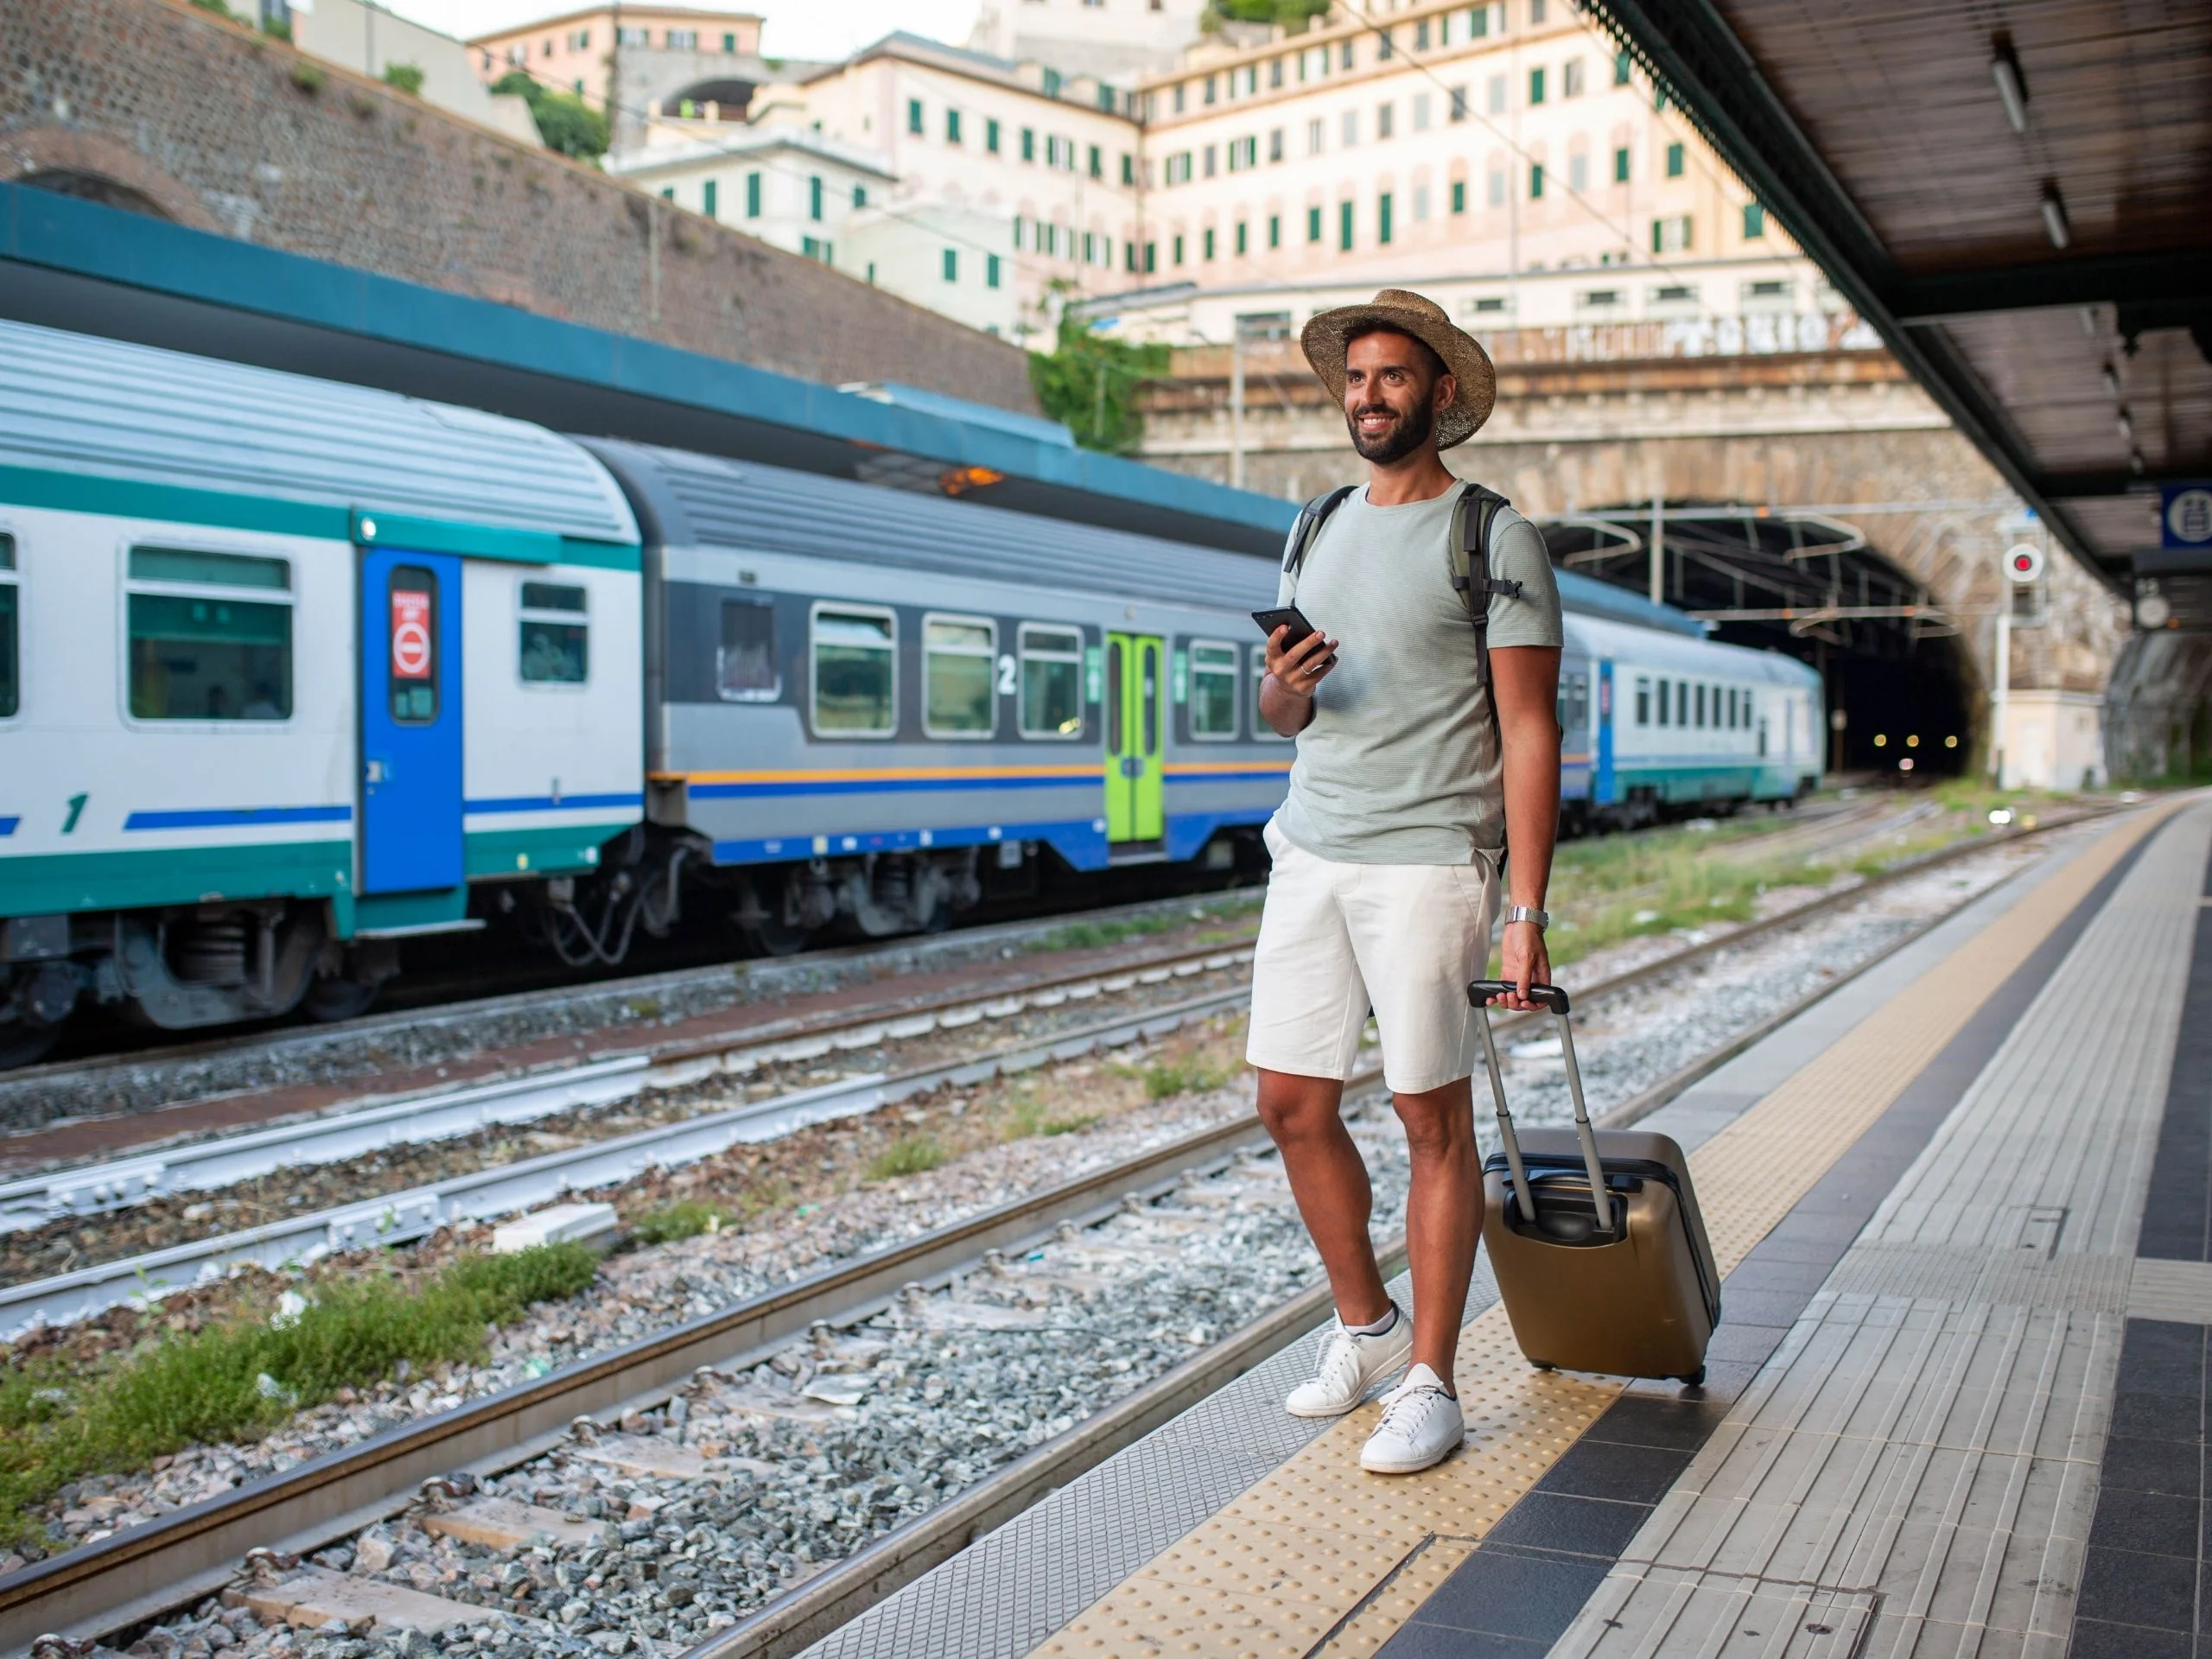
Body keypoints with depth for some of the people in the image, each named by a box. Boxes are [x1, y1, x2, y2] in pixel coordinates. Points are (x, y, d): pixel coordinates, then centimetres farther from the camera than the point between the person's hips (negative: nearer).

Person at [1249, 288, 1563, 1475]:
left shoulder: (1494, 540, -3)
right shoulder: (1318, 534, 16)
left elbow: (1528, 733, -7)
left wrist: (1526, 912, -14)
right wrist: (1285, 688, -4)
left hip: (1427, 860, -6)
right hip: (1309, 852, 6)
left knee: (1433, 1119, -1)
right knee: (1292, 1104, 7)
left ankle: (1428, 1383, 10)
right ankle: (1364, 1323, 27)